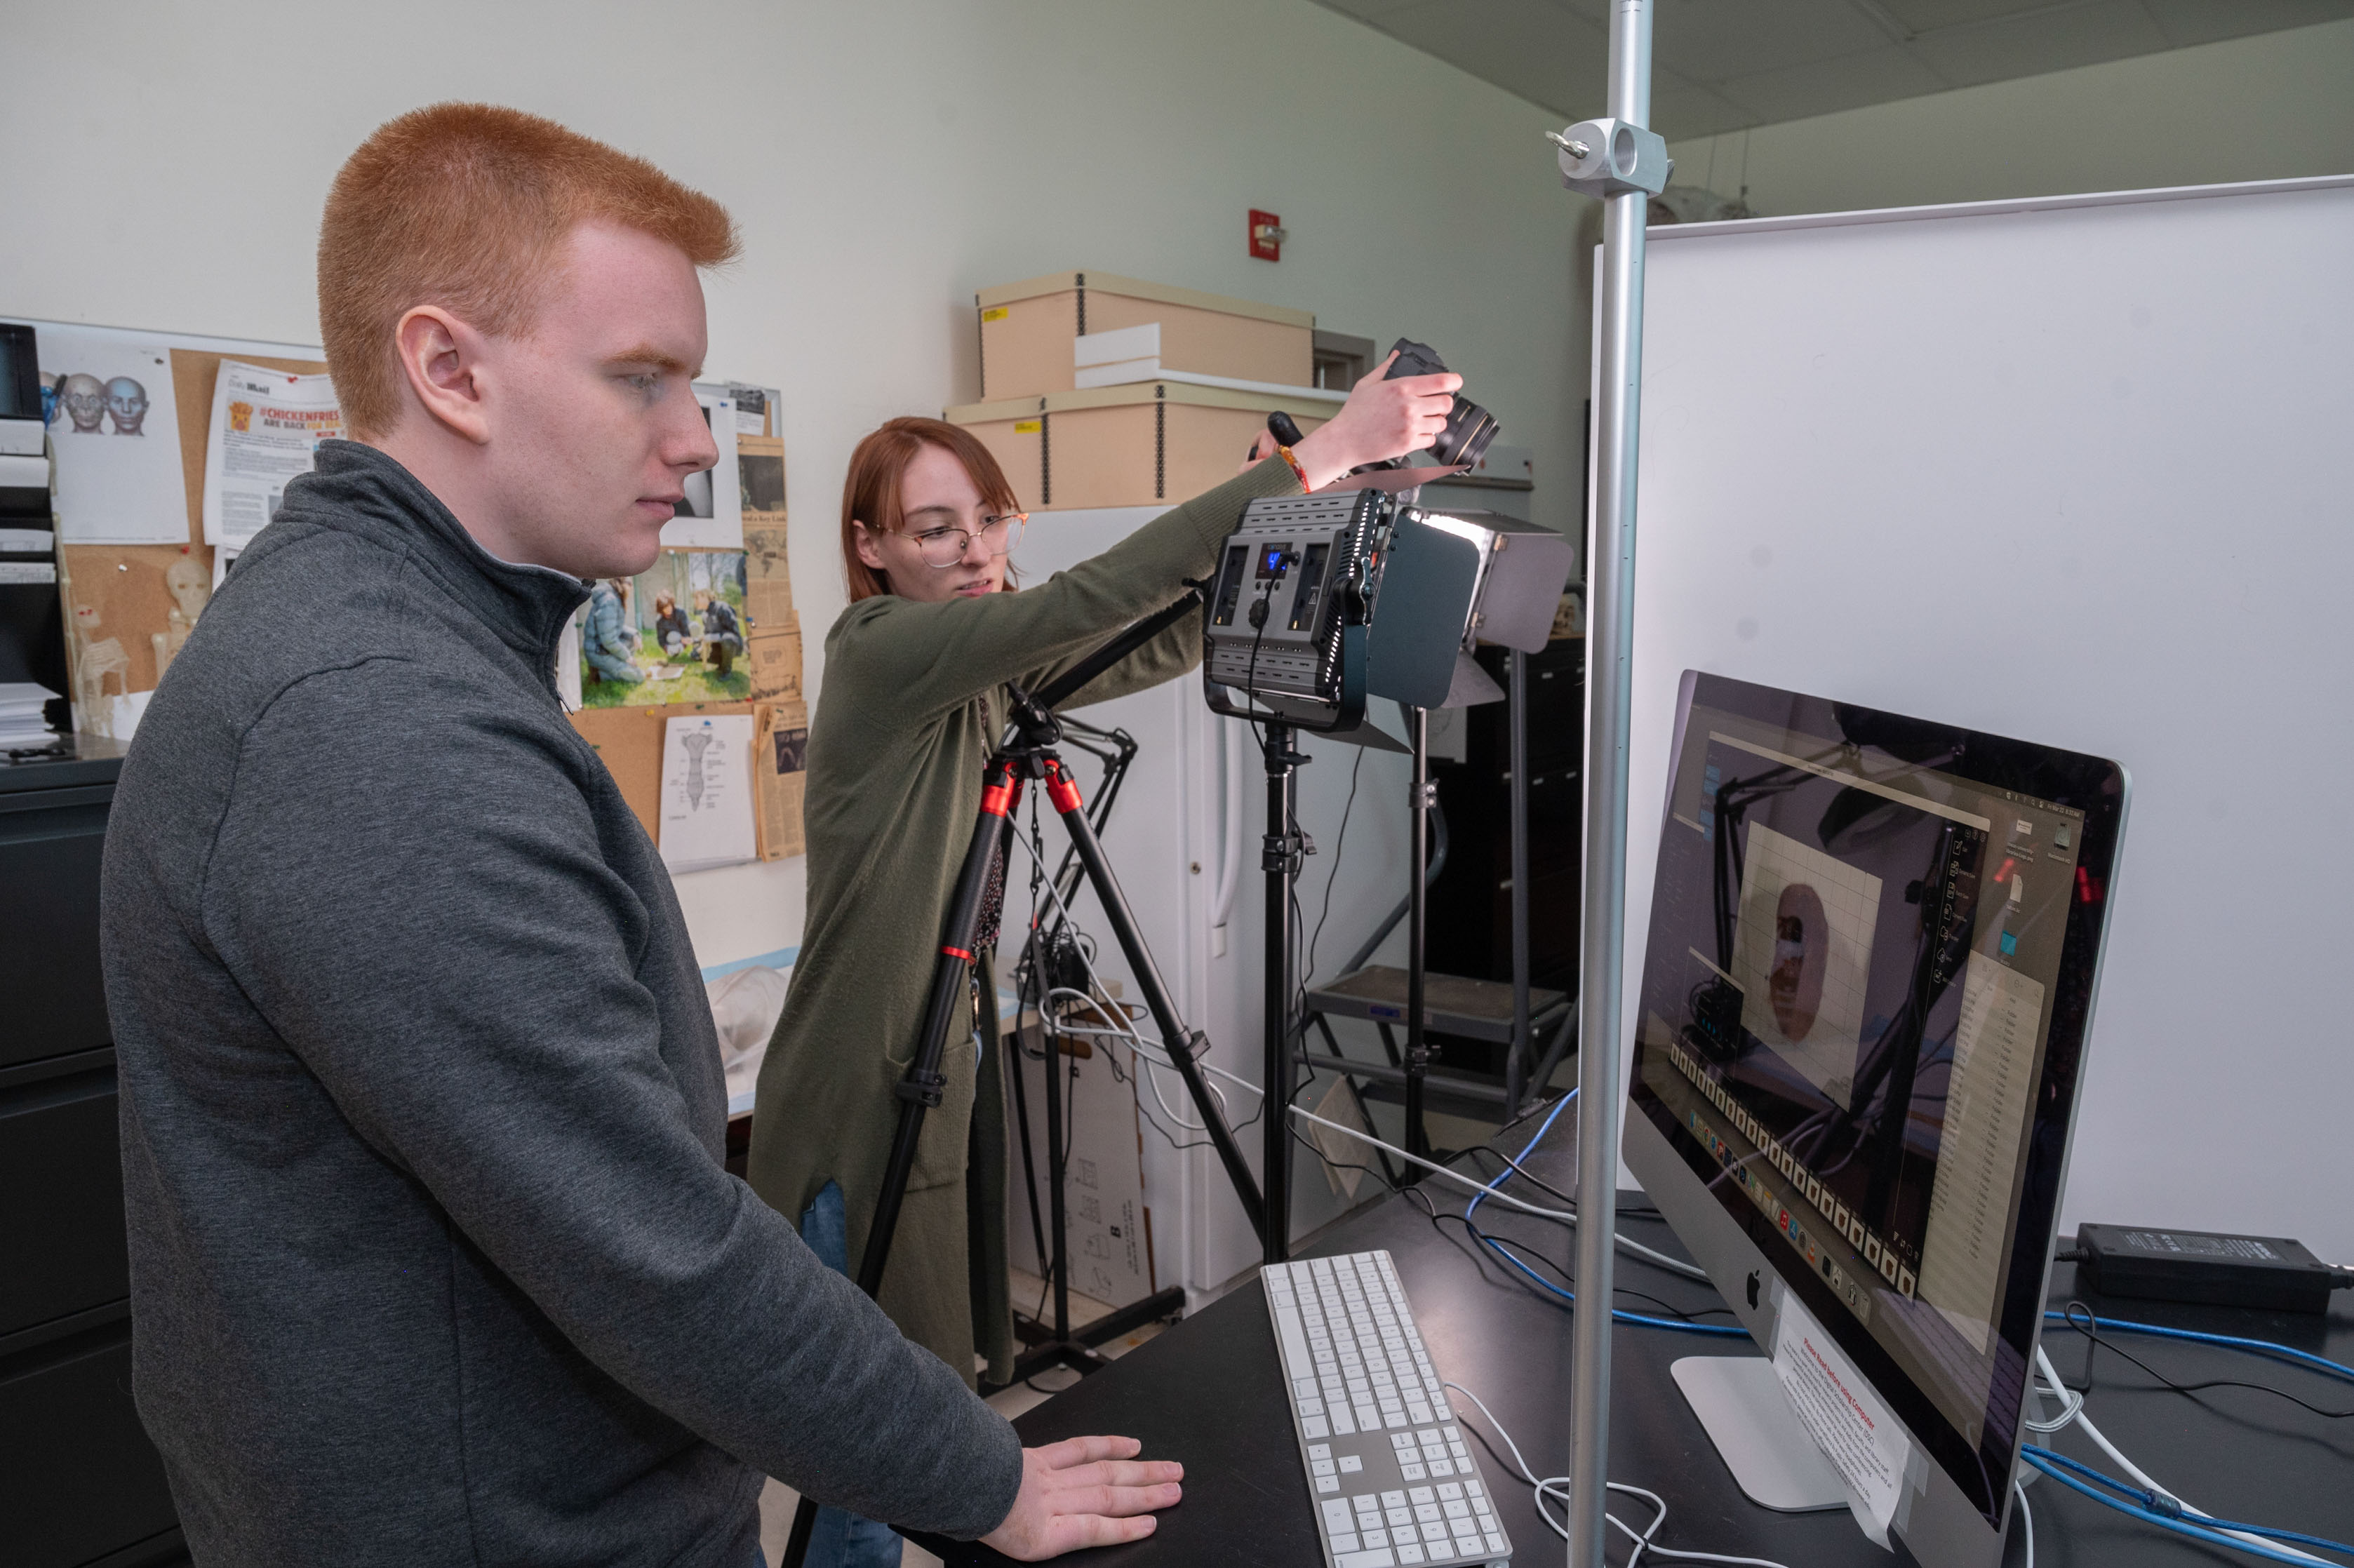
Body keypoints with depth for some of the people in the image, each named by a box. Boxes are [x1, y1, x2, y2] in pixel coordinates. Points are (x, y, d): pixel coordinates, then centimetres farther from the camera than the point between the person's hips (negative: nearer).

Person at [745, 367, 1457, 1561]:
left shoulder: (980, 671, 6)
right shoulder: (882, 654, -18)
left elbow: (1153, 649, 2)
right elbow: (1092, 602, -30)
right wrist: (1319, 455, -32)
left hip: (948, 1068, 8)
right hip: (860, 1101, -8)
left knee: (928, 1387, 21)